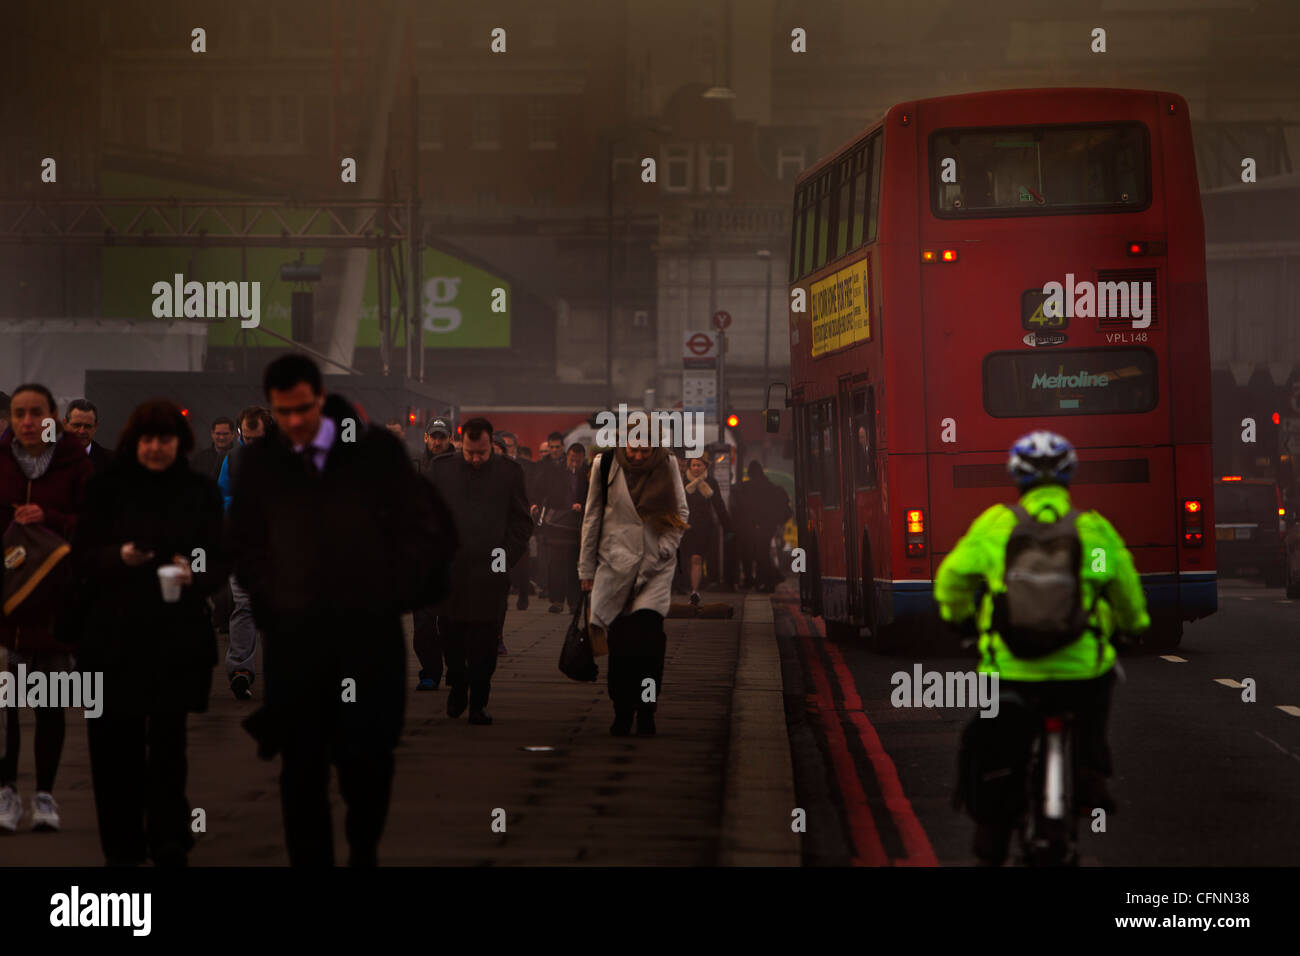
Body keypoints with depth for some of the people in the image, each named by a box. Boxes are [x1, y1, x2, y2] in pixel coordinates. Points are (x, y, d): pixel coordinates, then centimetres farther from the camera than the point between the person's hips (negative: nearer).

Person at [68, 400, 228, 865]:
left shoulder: (201, 491, 3)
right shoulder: (108, 488, 2)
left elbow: (220, 564, 3)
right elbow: (81, 560, 1)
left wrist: (194, 575, -18)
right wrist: (118, 556, -19)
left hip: (177, 639, 0)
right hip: (114, 638, 0)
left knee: (168, 744, -5)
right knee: (115, 746, 2)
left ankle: (169, 845, 5)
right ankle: (122, 848, 14)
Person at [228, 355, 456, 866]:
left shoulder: (377, 450, 0)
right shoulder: (259, 463, 4)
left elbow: (426, 529, 4)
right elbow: (245, 546, 14)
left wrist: (392, 594, 0)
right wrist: (270, 603, 5)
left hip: (370, 631, -1)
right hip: (293, 634, 1)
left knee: (367, 758, 0)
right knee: (302, 766, 2)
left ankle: (364, 853, 23)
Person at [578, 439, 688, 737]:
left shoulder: (667, 465, 3)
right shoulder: (604, 465, 0)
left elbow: (681, 511, 13)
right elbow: (592, 517, 7)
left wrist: (666, 546, -2)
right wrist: (587, 567, 9)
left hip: (656, 566, 0)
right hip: (616, 562, 0)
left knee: (648, 631, -16)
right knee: (619, 640, -2)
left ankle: (646, 712, -7)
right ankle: (622, 713, 11)